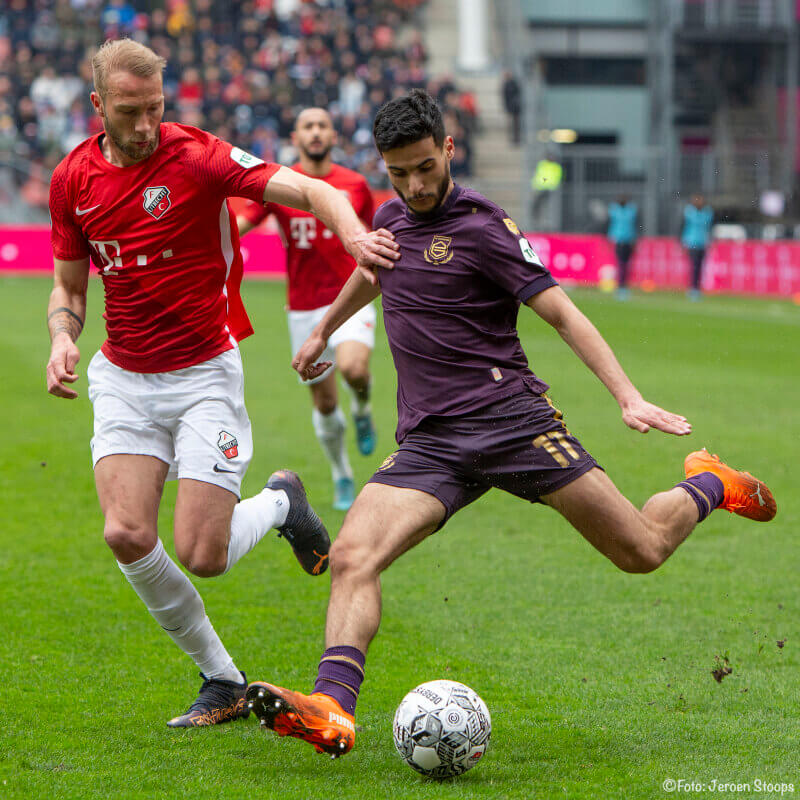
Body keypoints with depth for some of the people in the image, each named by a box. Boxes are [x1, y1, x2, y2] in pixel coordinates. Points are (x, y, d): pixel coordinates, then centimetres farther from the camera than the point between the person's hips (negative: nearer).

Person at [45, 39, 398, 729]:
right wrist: (63, 337, -9)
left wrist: (353, 233, -40)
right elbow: (69, 284, 13)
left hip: (204, 374, -4)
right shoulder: (72, 179, 1)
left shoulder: (197, 156, -13)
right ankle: (223, 682, 4)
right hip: (124, 379, 4)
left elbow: (314, 191, -18)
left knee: (202, 556, -12)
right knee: (127, 535, -15)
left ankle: (281, 502, 24)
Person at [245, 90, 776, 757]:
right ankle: (332, 709, -33)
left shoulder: (481, 227, -8)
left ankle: (708, 485, 29)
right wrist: (323, 331, 51)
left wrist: (629, 398, -21)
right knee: (352, 556, -21)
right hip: (428, 443, 5)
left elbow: (562, 313, -11)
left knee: (642, 551, -3)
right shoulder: (392, 218, 12)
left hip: (509, 416, -5)